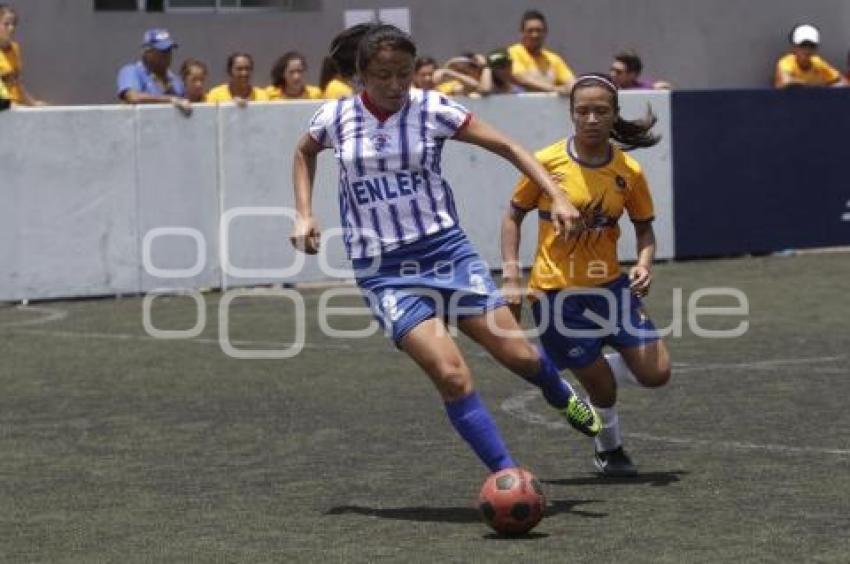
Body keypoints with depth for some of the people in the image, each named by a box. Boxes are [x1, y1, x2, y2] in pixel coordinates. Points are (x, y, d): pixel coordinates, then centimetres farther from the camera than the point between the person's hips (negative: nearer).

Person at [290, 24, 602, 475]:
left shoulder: (432, 109, -5)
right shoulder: (334, 117, -1)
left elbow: (505, 146, 0)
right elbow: (304, 153, 22)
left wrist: (556, 196, -10)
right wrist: (303, 215, 10)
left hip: (445, 249, 1)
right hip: (382, 269, -1)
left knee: (519, 355, 2)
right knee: (451, 375, -19)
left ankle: (561, 397, 38)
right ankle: (506, 474, -9)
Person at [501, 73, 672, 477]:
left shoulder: (629, 171, -4)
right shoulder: (546, 163, -11)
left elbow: (644, 228, 8)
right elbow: (513, 216, 0)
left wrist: (644, 264, -12)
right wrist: (511, 277, -7)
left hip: (608, 286, 4)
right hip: (554, 292, -3)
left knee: (656, 373, -3)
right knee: (601, 386, -1)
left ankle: (585, 372, 26)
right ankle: (610, 450, 30)